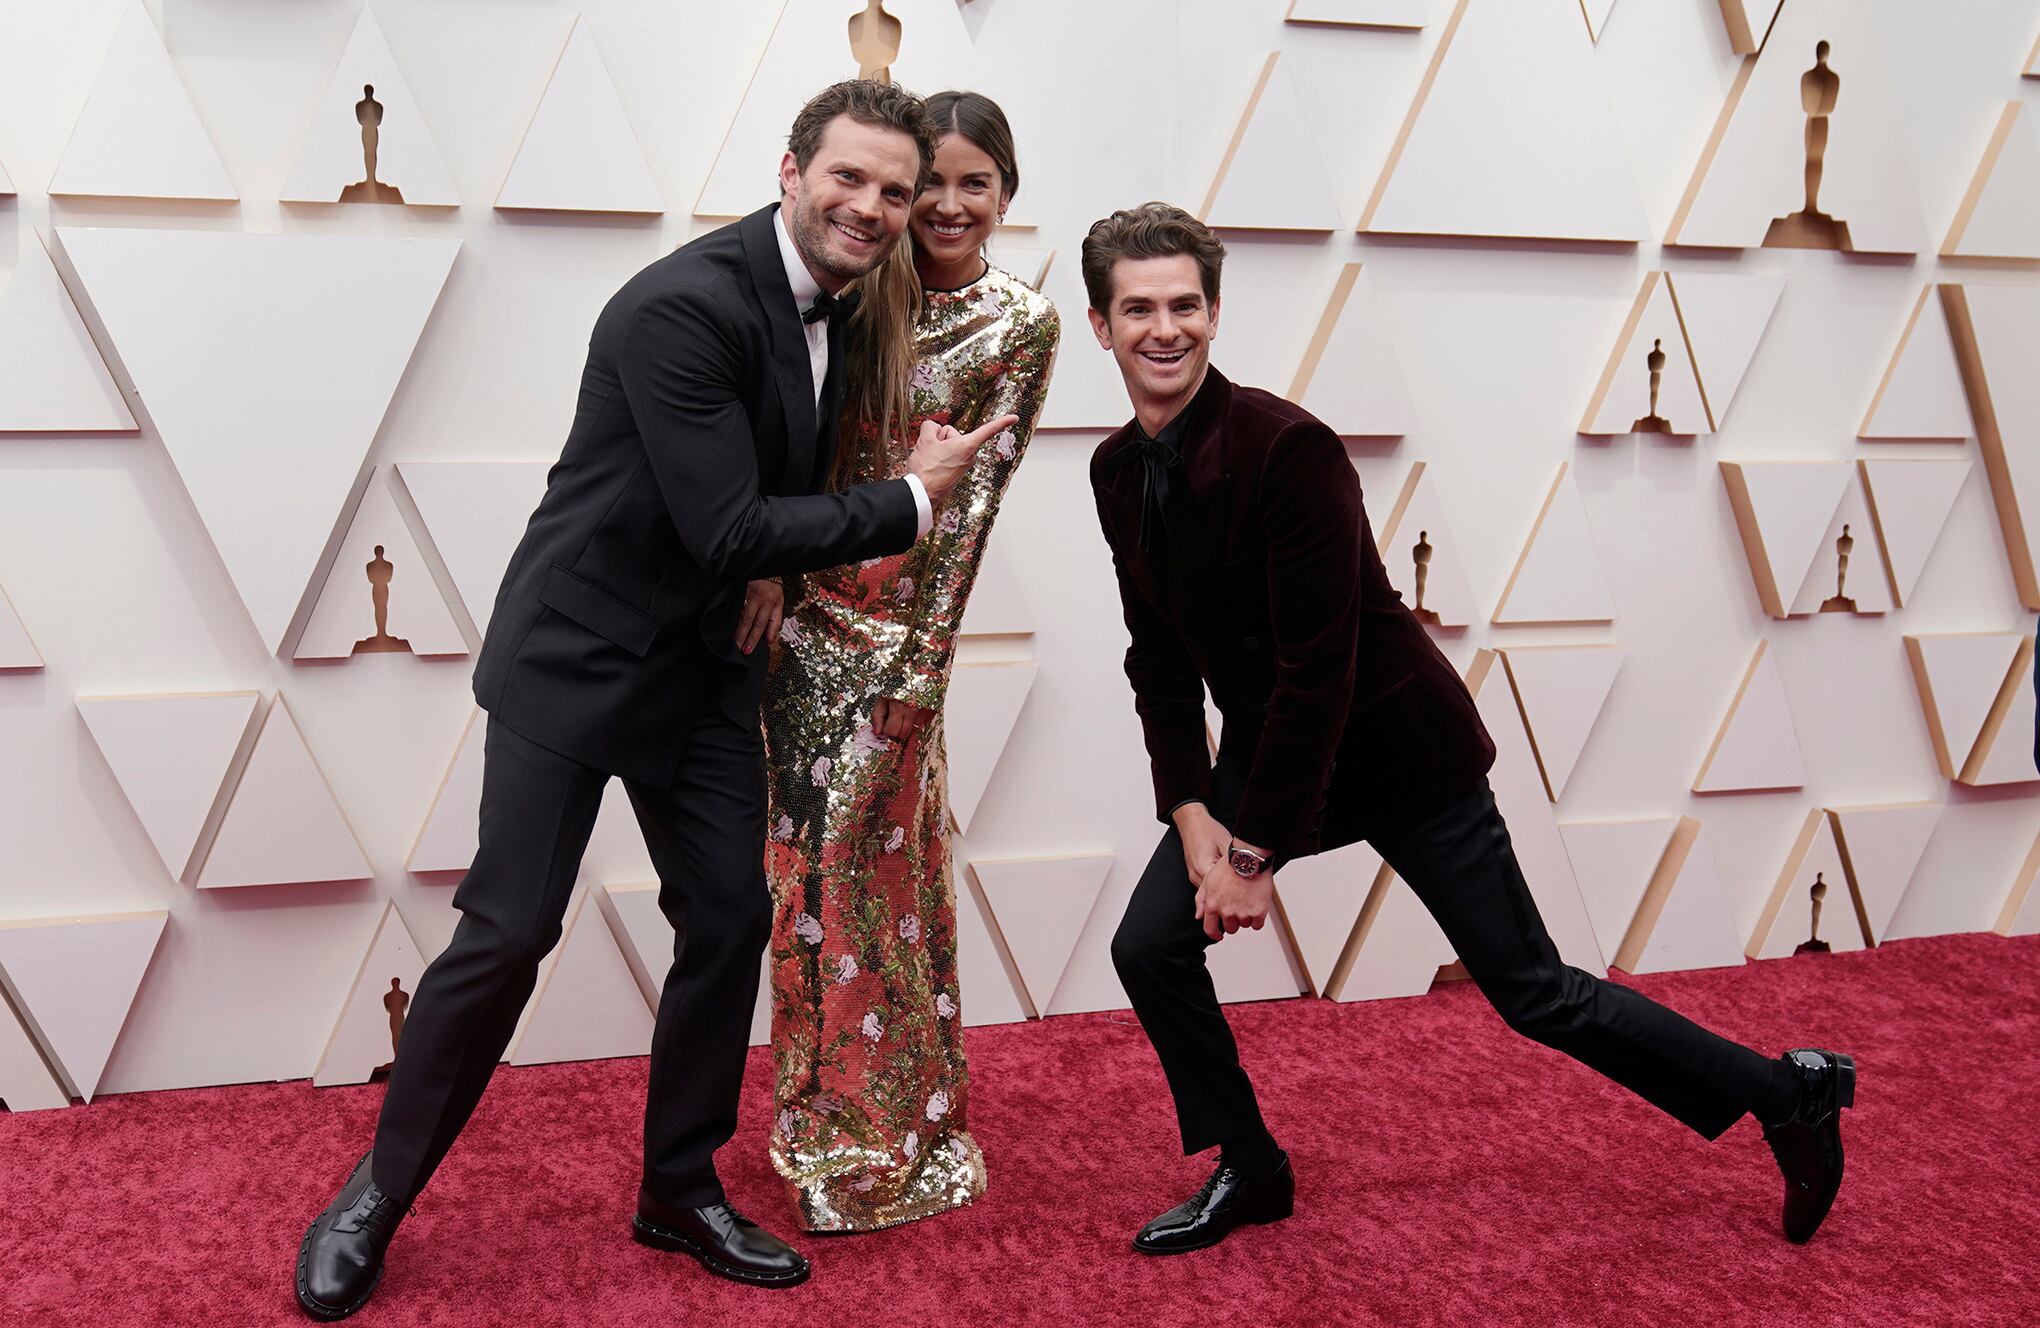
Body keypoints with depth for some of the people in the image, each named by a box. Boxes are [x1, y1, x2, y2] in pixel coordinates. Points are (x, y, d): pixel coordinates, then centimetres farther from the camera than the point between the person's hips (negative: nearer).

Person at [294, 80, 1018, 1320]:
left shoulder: (836, 309, 3)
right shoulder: (684, 305, -24)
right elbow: (728, 531, -25)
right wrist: (909, 501, -18)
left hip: (704, 669, 8)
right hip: (578, 656, -8)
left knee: (731, 920, 7)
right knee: (508, 932, -4)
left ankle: (682, 1187, 25)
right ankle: (380, 1191, 17)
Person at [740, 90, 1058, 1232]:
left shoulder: (1024, 324, -5)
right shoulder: (867, 290, 4)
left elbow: (975, 494, -8)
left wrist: (924, 655, -11)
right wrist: (771, 563, -11)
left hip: (896, 622, -4)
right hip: (801, 601, 4)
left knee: (870, 861, 2)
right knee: (808, 849, 11)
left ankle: (878, 1141, 18)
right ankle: (825, 1108, 29)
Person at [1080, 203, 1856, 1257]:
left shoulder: (1288, 447, -27)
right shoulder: (1116, 469, -3)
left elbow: (1318, 667, -26)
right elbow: (1159, 656, 4)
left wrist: (1256, 851, -21)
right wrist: (1189, 811, -6)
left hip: (1397, 746, -6)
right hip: (1269, 745, 7)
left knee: (1534, 994, 1)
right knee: (1148, 945, -4)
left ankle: (1789, 1097, 20)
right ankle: (1249, 1172, 18)